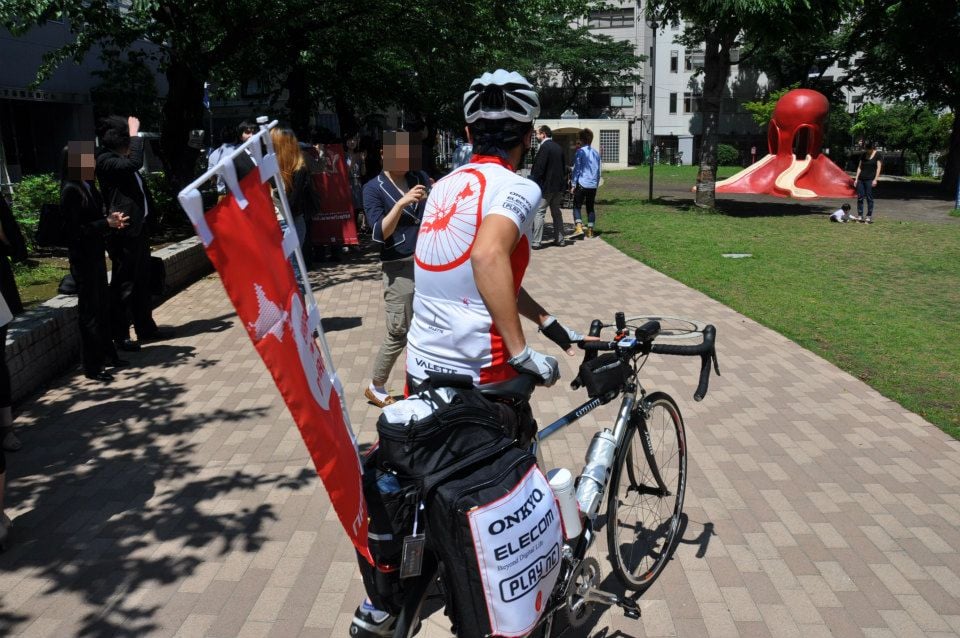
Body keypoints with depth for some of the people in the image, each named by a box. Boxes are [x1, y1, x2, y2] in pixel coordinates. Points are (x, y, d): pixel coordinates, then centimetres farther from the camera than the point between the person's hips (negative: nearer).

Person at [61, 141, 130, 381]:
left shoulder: (88, 187, 8)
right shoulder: (71, 191, -16)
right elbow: (77, 230, -20)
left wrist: (111, 220, 1)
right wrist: (107, 223, -18)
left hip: (95, 256, 8)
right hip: (83, 260, -8)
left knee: (102, 307, 17)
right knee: (89, 312, -1)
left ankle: (107, 354, 31)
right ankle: (92, 367, 8)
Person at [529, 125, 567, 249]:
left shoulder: (544, 147, -14)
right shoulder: (558, 147, 11)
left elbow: (538, 168, -18)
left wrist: (533, 182, -11)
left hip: (545, 186, -8)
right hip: (558, 186, 8)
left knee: (539, 213, -5)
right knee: (556, 212, 16)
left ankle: (536, 242, -8)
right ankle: (559, 239, 20)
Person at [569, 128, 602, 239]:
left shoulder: (580, 151, -6)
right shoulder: (596, 153, 13)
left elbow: (577, 169, -9)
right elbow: (598, 171, 17)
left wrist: (573, 185, -7)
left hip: (582, 184, -6)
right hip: (593, 185, 6)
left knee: (577, 206, 0)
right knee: (590, 207, 12)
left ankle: (579, 228, -16)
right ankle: (590, 231, 12)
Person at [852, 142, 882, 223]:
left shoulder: (878, 155, 1)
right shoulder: (863, 155, 14)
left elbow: (878, 168, -4)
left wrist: (875, 179, -13)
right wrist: (856, 179, 9)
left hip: (870, 180, -4)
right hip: (861, 179, 4)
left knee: (869, 198, -4)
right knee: (860, 197, 1)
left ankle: (869, 217, 0)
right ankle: (860, 216, 7)